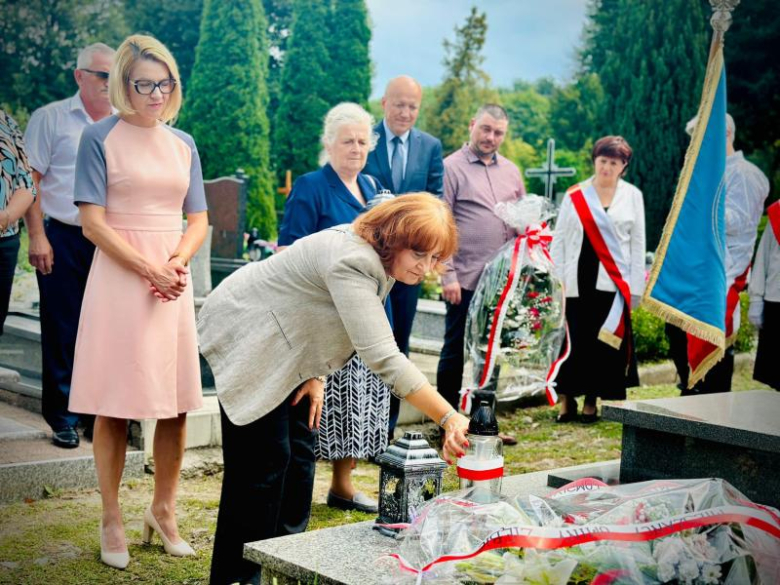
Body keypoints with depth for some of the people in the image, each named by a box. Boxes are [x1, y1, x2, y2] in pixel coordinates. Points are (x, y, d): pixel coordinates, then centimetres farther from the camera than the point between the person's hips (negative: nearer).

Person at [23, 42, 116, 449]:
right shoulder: (51, 118, 2)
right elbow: (30, 180, -1)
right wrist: (37, 236, -9)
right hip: (63, 239, -3)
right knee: (62, 332, 1)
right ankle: (62, 419, 11)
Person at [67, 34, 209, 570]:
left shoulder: (183, 144, 13)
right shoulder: (101, 138, -1)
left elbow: (199, 220, 12)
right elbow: (92, 222, -7)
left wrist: (178, 261, -8)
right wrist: (148, 269, -15)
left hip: (174, 284, 4)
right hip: (119, 281, -4)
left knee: (177, 404, 6)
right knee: (116, 408, 0)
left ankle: (164, 511, 21)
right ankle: (112, 522, 10)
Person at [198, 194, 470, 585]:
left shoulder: (379, 259, -4)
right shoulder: (352, 262, -34)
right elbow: (383, 358, -42)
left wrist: (316, 375, -3)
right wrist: (450, 419, -45)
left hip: (285, 346, 9)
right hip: (247, 341, -9)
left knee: (299, 455, 7)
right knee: (265, 461, -8)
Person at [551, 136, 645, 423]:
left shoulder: (632, 195, 7)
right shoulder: (575, 195, 4)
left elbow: (638, 243, 8)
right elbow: (559, 239, 6)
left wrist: (635, 287, 3)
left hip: (613, 281, 1)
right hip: (578, 279, 0)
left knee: (605, 341, 1)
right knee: (573, 340, -1)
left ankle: (591, 403, 13)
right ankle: (567, 399, 13)